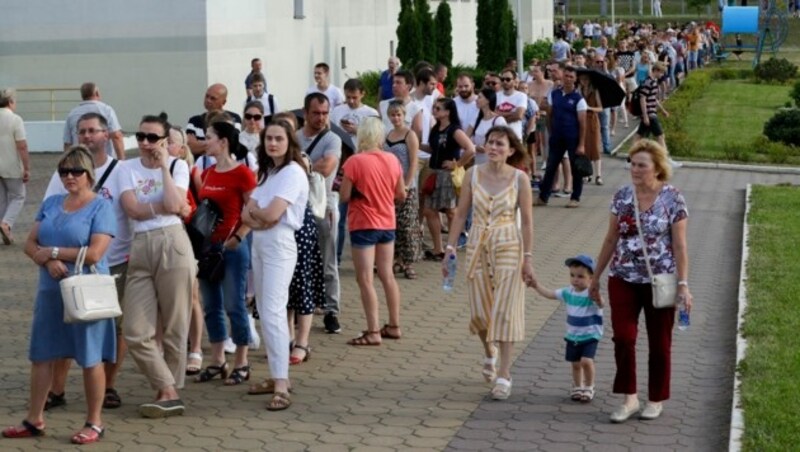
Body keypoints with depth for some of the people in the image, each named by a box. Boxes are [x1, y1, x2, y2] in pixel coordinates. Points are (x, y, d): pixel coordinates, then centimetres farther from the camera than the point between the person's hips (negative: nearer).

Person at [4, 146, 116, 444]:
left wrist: (52, 251, -11)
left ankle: (94, 423, 12)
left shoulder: (100, 207, -7)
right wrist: (49, 261, -14)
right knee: (41, 354, 10)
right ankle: (34, 420, 20)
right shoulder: (51, 204, 11)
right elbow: (30, 245, 7)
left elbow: (94, 253, -17)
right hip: (50, 291, 6)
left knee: (90, 358, 1)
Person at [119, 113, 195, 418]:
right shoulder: (129, 169, 10)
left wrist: (163, 166, -5)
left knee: (174, 328, 3)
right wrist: (165, 206, -8)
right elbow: (132, 209, -5)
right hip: (140, 248, 3)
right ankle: (168, 393, 3)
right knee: (135, 331, -5)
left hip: (172, 244, -3)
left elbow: (173, 204, -13)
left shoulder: (178, 166, 6)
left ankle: (169, 392, 14)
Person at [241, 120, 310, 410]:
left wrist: (254, 210, -1)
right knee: (264, 311, 11)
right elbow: (248, 214, 8)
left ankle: (281, 386, -20)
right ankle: (277, 376, 18)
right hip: (258, 243, 9)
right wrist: (256, 216, -14)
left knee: (273, 312, -17)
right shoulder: (266, 172, 16)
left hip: (279, 245, -9)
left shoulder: (293, 172, -10)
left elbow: (271, 215, -21)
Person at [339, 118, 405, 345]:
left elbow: (345, 195, -15)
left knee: (365, 279, -2)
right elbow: (401, 195, 7)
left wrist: (352, 186, 5)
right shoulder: (392, 160, 0)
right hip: (387, 223, 6)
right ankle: (394, 326, 22)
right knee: (387, 275, 16)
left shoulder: (355, 161, -15)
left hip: (364, 225, -6)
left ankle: (373, 332, -5)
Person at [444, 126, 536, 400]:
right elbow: (461, 213, 4)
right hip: (478, 247, 3)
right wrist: (450, 248, -1)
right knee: (479, 312, 7)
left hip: (508, 248, -2)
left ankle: (504, 375, 1)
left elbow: (526, 220, -4)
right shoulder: (473, 174, 0)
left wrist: (528, 259, -6)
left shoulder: (519, 178, -6)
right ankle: (489, 352, 38)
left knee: (505, 311, -4)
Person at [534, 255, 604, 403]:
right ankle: (577, 387, 32)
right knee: (575, 363, 12)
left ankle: (589, 388, 3)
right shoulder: (568, 292, -1)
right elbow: (549, 294, 10)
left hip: (590, 336, -6)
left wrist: (597, 299, -62)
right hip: (572, 336, 6)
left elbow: (600, 304, -41)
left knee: (586, 361, -18)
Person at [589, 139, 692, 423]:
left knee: (659, 343, 8)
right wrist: (596, 277, 10)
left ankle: (656, 400, 23)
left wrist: (683, 284, -13)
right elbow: (611, 240, 9)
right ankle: (629, 398, 7)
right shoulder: (622, 197, 2)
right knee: (623, 338, -6)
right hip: (623, 279, 3)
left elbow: (679, 245, -7)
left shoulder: (672, 199, -7)